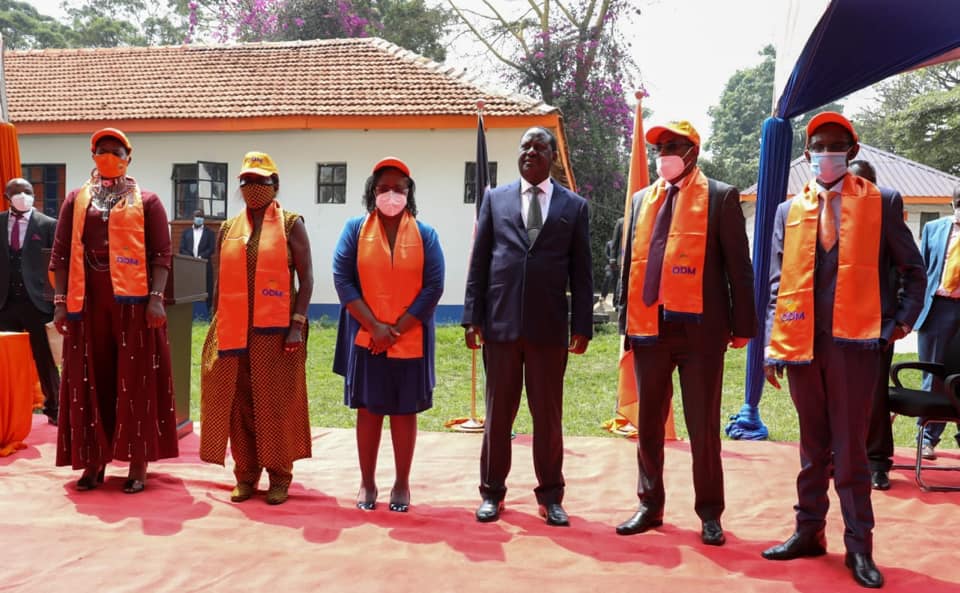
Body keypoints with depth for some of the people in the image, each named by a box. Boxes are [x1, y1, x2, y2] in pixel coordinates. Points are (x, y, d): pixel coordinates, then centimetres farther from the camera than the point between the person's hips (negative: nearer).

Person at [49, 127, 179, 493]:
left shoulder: (146, 202, 6)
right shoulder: (76, 201, 14)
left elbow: (160, 254, 0)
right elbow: (61, 254, 10)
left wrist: (156, 298, -11)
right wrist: (60, 301, 1)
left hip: (133, 303, -2)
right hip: (88, 303, 3)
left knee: (136, 381, -1)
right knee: (91, 381, 6)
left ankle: (138, 466, 5)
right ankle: (94, 462, 15)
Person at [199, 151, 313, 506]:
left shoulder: (291, 225, 1)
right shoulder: (228, 229, 12)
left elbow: (306, 278, -4)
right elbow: (221, 283, 15)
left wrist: (297, 324, -13)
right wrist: (215, 327, 10)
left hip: (276, 330, -4)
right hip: (234, 330, 4)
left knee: (277, 403, 1)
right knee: (239, 403, 6)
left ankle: (280, 478, 13)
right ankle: (245, 476, 18)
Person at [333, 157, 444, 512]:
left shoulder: (425, 234, 2)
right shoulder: (355, 229, 3)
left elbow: (433, 287, -4)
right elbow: (343, 280, -4)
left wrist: (396, 329, -11)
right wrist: (374, 326, -13)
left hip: (410, 342, 0)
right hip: (365, 339, 0)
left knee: (404, 411, 6)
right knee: (368, 410, 7)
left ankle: (402, 484, 17)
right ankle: (367, 482, 18)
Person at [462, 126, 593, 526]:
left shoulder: (574, 206, 8)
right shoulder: (495, 199, 10)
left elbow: (581, 271, 5)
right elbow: (478, 263, 6)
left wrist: (582, 325, -1)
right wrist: (472, 317, 0)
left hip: (549, 326, 0)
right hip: (500, 323, 1)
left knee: (548, 415, 7)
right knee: (498, 412, 8)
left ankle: (550, 496, 18)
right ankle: (492, 493, 20)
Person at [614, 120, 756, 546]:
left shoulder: (720, 197, 1)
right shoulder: (642, 199, 14)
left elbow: (738, 264, -2)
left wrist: (742, 326, -6)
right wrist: (626, 322, 12)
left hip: (699, 327, -4)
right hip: (649, 326, 5)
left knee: (703, 426, 5)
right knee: (648, 424, 12)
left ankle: (709, 514, 18)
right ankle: (650, 506, 26)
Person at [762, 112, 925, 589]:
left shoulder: (880, 204, 3)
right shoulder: (789, 211, 10)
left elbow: (913, 270, 8)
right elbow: (778, 283, 9)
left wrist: (902, 320, -3)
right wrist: (773, 344, 4)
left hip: (854, 341, -3)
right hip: (802, 342, 3)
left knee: (850, 447, 1)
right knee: (812, 444, 13)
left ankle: (859, 547, 13)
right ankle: (809, 532, 24)